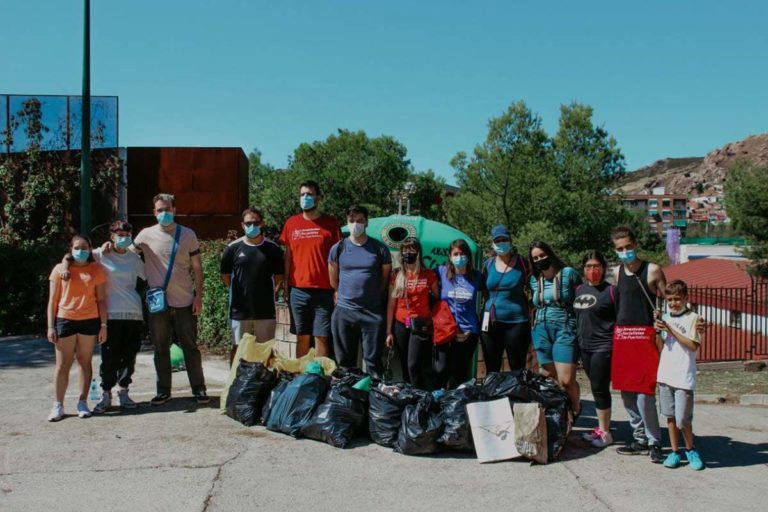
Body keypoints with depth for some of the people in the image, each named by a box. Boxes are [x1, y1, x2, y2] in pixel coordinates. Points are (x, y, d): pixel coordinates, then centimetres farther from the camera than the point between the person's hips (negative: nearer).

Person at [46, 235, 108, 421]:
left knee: (85, 362, 6)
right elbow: (53, 300, 6)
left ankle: (82, 402, 13)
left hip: (90, 321, 0)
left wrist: (103, 325, -1)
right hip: (65, 320, 0)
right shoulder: (60, 269, 5)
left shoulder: (96, 270, 6)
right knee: (62, 365, 3)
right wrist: (50, 326, 1)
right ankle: (58, 405, 8)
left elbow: (101, 299, 4)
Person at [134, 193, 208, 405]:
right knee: (161, 348, 9)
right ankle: (163, 390, 18)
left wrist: (199, 296, -3)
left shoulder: (188, 235, 2)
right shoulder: (146, 235, 2)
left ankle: (199, 388, 11)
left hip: (184, 301, -1)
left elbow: (197, 268, 3)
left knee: (190, 347, 5)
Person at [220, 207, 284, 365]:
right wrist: (239, 291, 6)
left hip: (265, 309, 1)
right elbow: (225, 276, 8)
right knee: (238, 348, 7)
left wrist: (269, 292, 1)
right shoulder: (233, 248, 0)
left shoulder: (272, 248, 1)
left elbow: (278, 276, 9)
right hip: (239, 310, 0)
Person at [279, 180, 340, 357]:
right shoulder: (291, 223, 8)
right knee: (302, 337, 9)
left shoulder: (330, 223, 0)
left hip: (323, 291, -2)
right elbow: (288, 256, 12)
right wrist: (285, 286, 7)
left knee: (321, 337, 1)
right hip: (298, 291, 3)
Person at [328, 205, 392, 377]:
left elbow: (385, 280, 8)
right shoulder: (338, 248, 3)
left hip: (373, 313, -1)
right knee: (344, 362, 10)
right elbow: (333, 281, 12)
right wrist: (348, 296, 12)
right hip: (343, 311, 2)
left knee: (373, 361, 1)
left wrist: (372, 298, 10)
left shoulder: (380, 249, 0)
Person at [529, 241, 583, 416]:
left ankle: (575, 408, 16)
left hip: (565, 330, -4)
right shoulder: (534, 280, 11)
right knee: (552, 379, 4)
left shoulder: (569, 273, -1)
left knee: (566, 380, -10)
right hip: (541, 331, 5)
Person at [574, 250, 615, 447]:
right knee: (596, 388, 14)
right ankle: (602, 426, 23)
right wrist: (577, 339, 16)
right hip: (585, 346, 7)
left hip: (603, 346, -7)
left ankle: (605, 433, 5)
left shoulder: (610, 290, -10)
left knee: (600, 388, -4)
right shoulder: (579, 289, 10)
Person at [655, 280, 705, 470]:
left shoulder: (693, 318, -3)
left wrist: (670, 330, -15)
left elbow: (693, 345, -13)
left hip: (684, 377, -5)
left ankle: (691, 450, 18)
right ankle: (675, 451, 20)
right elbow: (660, 348, 12)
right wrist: (658, 331, -5)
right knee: (670, 416, 9)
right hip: (665, 374, 5)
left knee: (683, 419, -4)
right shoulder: (665, 318, 12)